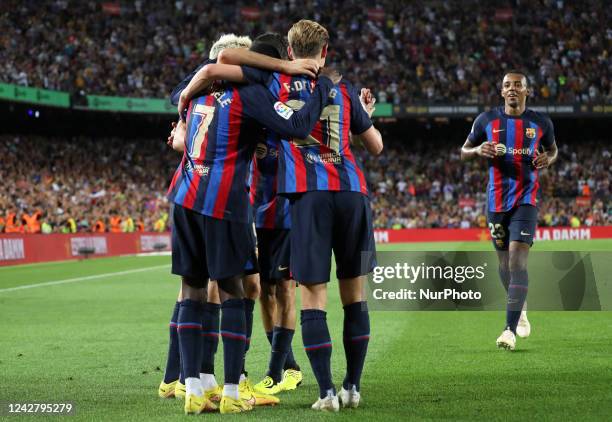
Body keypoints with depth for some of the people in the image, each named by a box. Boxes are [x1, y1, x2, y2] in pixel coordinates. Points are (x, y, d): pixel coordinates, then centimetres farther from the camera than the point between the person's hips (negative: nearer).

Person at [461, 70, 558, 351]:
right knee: (504, 261, 13)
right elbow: (464, 151, 11)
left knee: (518, 260, -16)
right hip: (497, 200, 2)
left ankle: (510, 329, -20)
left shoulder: (540, 123, 2)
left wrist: (548, 159, -5)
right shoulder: (487, 120, 2)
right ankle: (520, 308, 42)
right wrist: (479, 151, -12)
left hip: (526, 200, -2)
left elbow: (553, 149, 19)